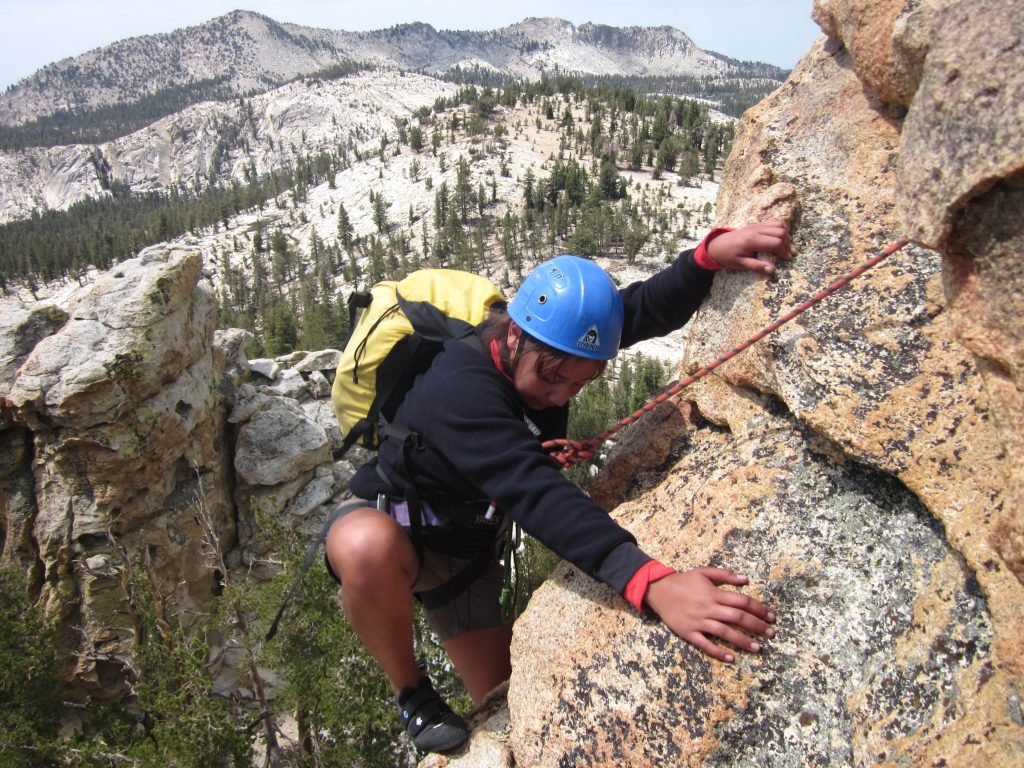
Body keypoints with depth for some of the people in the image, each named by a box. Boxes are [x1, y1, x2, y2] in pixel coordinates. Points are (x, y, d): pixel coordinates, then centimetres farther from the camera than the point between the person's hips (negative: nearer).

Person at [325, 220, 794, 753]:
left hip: (465, 549, 6)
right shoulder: (459, 390, -39)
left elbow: (651, 306, -18)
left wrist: (711, 252, -39)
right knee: (371, 550, -43)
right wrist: (652, 584, -62)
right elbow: (536, 492, -51)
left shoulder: (554, 340, -16)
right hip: (387, 524, -6)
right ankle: (413, 696, -14)